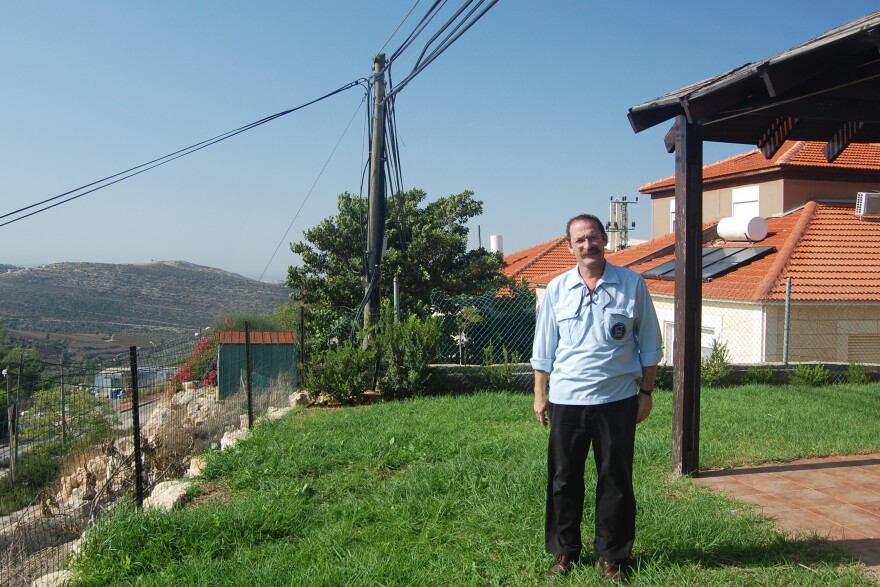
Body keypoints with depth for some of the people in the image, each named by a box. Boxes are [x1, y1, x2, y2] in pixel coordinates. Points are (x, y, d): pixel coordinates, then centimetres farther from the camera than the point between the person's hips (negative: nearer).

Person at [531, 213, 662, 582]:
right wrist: (540, 395, 6)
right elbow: (544, 348, 8)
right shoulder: (557, 289, 3)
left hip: (618, 400, -1)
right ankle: (564, 551, 26)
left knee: (616, 480, 9)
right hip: (567, 400, 1)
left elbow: (649, 344, 5)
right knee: (564, 479, 10)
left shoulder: (632, 284, -1)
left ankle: (612, 556, 25)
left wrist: (646, 392, 3)